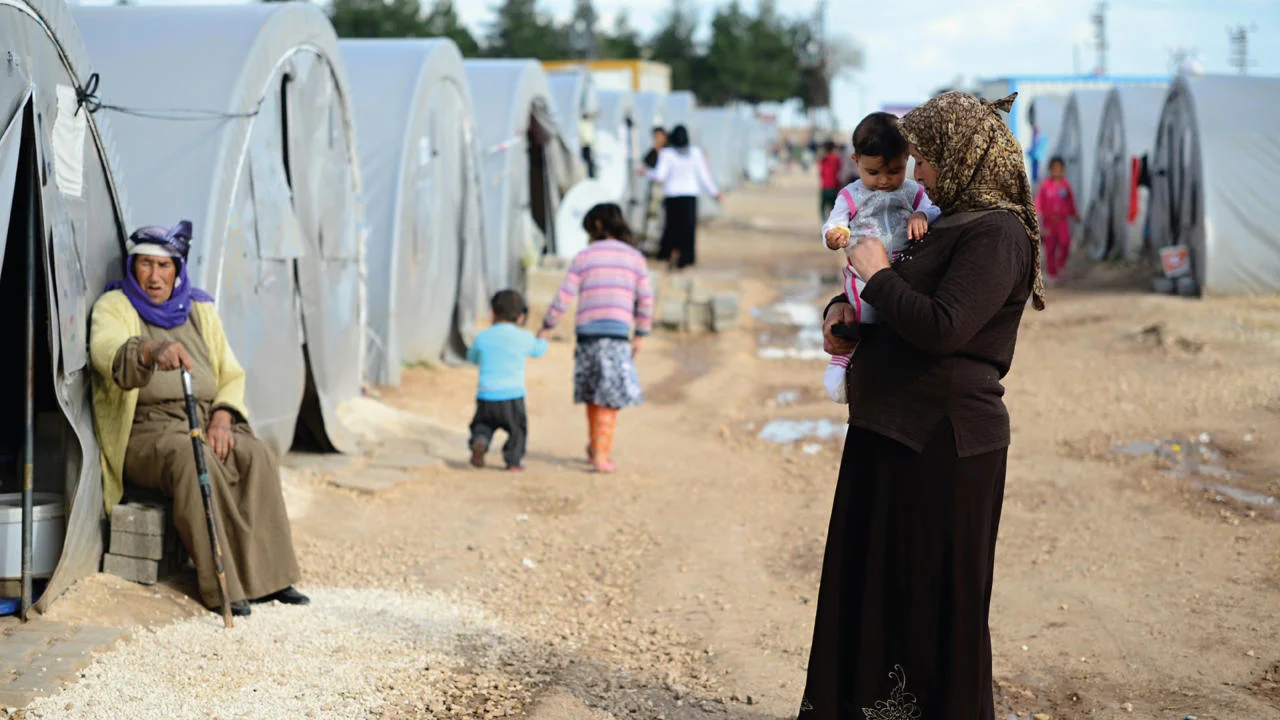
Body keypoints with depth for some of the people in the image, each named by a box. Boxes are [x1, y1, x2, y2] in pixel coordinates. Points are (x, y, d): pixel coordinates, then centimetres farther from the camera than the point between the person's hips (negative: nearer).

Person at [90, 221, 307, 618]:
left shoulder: (200, 310, 17)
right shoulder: (114, 306, 2)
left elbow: (231, 374, 15)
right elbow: (105, 350, -22)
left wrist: (222, 417, -7)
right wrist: (150, 351, -45)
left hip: (208, 422, 4)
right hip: (146, 429, -4)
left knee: (257, 456, -25)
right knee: (192, 457, -36)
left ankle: (269, 576, -24)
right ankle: (224, 585, -35)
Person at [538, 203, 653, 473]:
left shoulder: (584, 257, 6)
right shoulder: (635, 257, 9)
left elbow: (564, 296, 1)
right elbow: (646, 299, 7)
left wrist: (547, 327, 9)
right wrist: (640, 335, 15)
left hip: (587, 331, 1)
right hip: (618, 332, -1)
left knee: (592, 393, 17)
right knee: (610, 399, 1)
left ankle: (594, 448, 29)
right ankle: (601, 454, -6)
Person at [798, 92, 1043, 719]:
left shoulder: (997, 233, -13)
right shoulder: (948, 225, 15)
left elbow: (941, 328, -25)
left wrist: (879, 275, -12)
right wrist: (842, 310, 6)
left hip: (942, 444, -9)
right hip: (891, 432, 10)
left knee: (935, 598, 0)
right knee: (870, 584, 15)